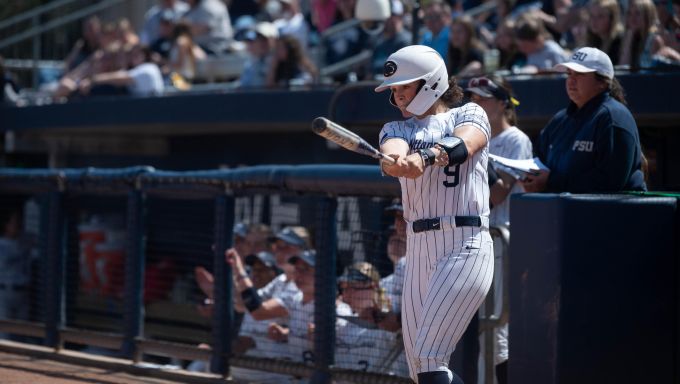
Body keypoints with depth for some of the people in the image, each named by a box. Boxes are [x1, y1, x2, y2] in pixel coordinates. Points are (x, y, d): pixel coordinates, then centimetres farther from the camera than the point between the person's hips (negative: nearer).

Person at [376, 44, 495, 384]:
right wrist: (396, 162, -34)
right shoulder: (396, 129, 17)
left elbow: (463, 144, -18)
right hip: (419, 249, 6)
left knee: (429, 357, -15)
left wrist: (424, 157, -39)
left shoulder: (469, 114, 7)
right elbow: (392, 151, -8)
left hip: (466, 245, -6)